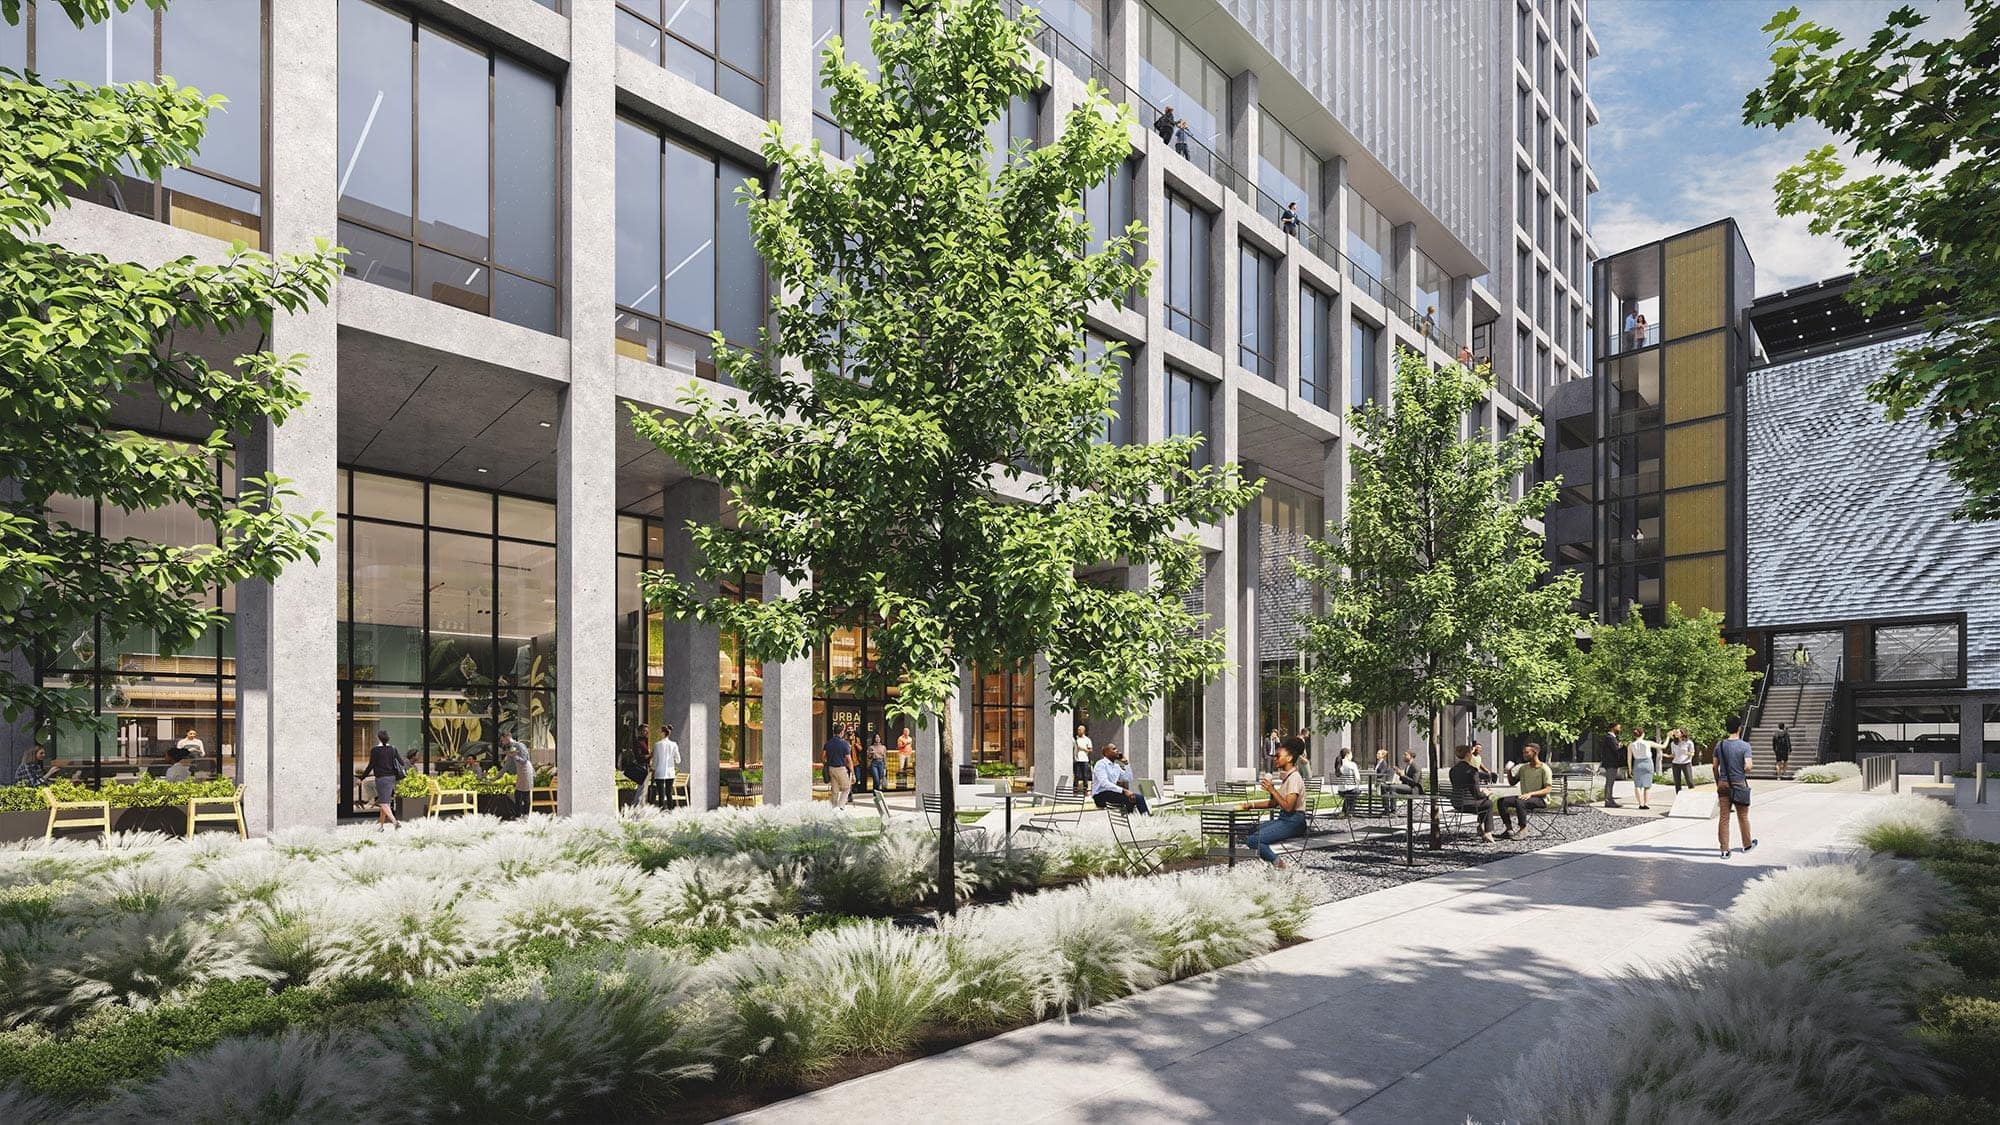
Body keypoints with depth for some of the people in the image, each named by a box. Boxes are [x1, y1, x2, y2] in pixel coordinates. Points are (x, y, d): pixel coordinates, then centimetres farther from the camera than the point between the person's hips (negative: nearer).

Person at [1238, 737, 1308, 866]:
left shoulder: (1294, 778, -14)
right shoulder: (1286, 777, 16)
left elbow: (1288, 807, -22)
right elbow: (1273, 803, 19)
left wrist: (1272, 790, -20)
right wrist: (1251, 805, 11)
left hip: (1293, 822, -10)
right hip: (1283, 819, 10)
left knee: (1252, 840, -20)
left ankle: (1278, 863, -7)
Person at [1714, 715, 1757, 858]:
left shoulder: (1720, 745, 2)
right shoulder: (1745, 746, -10)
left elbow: (1715, 767, 5)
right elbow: (1748, 767, -18)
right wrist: (1743, 772, 5)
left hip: (1723, 784, 3)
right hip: (1739, 785, -3)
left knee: (1724, 817, 2)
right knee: (1743, 816, 15)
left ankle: (1725, 850, 1)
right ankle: (1747, 844, 32)